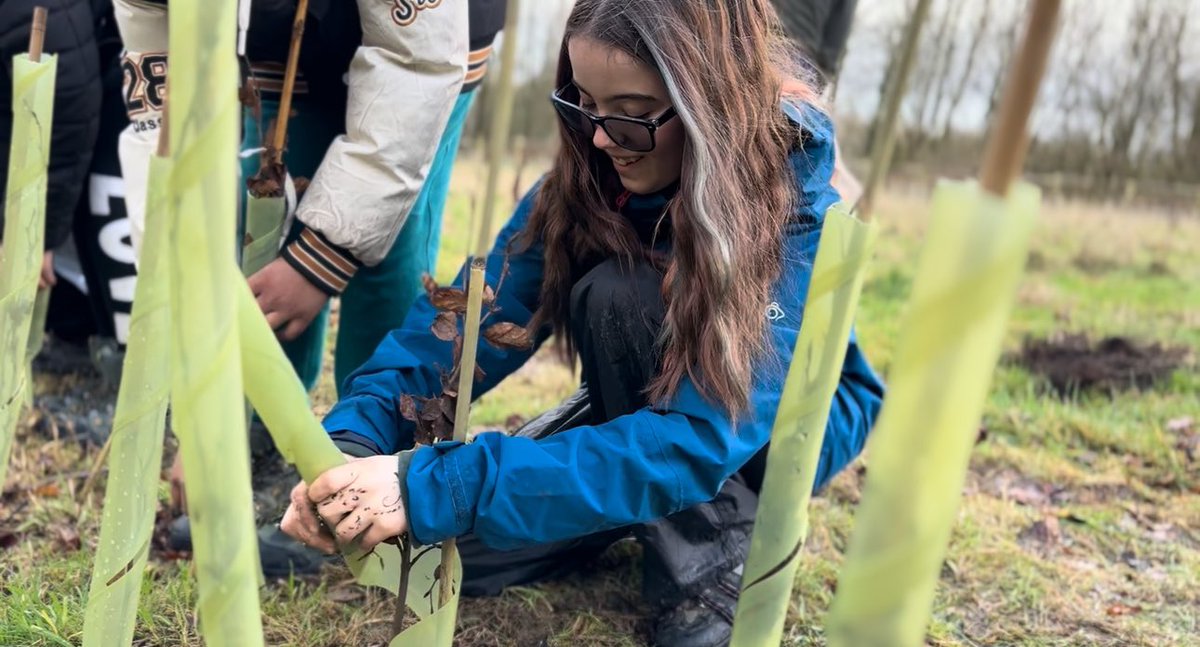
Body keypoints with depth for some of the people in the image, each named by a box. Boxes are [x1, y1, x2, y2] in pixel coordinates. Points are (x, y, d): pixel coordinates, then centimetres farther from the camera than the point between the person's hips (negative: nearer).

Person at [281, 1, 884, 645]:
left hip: (797, 418, -5)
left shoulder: (796, 220, -34)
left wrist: (438, 487, -47)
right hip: (647, 393, 5)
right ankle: (659, 508, 12)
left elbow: (699, 435, -43)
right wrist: (357, 436, -40)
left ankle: (711, 557, -14)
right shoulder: (593, 175, -17)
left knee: (617, 295, -33)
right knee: (457, 541, -12)